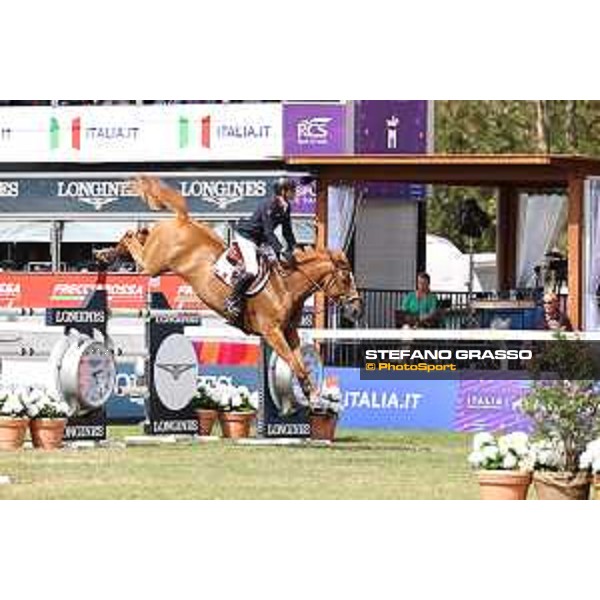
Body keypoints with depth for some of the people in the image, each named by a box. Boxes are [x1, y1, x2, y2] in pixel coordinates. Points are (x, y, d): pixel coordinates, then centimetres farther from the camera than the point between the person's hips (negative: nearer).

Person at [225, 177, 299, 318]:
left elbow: (287, 231, 9)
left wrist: (293, 249, -1)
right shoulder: (270, 206, -28)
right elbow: (268, 232, -32)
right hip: (245, 235, -10)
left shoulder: (286, 207, 0)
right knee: (252, 271, -22)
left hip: (258, 239, 10)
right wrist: (281, 251, -38)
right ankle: (233, 301, -11)